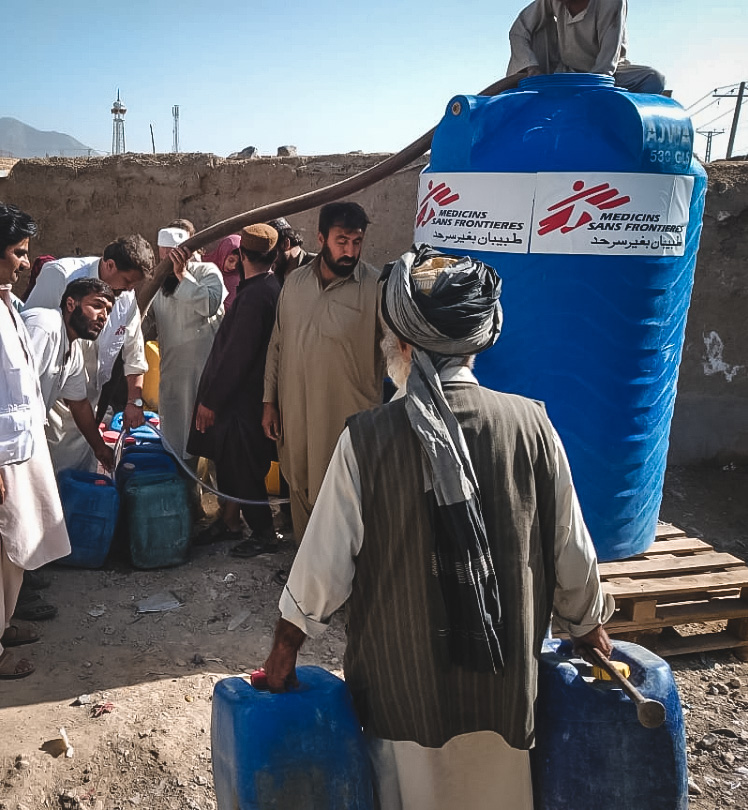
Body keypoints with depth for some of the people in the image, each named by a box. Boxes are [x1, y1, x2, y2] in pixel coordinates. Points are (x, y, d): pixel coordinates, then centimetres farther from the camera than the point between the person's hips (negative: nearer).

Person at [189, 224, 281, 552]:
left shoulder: (255, 295, -22)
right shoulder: (270, 287, 8)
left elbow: (237, 353, -23)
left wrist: (211, 400, -16)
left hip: (244, 399, -10)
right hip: (241, 395, 10)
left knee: (243, 467, 2)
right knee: (230, 460, 19)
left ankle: (264, 532, 16)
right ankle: (230, 520, 34)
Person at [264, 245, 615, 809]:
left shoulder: (367, 438, -17)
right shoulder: (531, 425, -11)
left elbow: (323, 564, -11)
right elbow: (573, 555, -3)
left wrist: (284, 651, 4)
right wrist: (592, 632, 15)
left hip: (404, 683, -2)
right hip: (504, 682, 2)